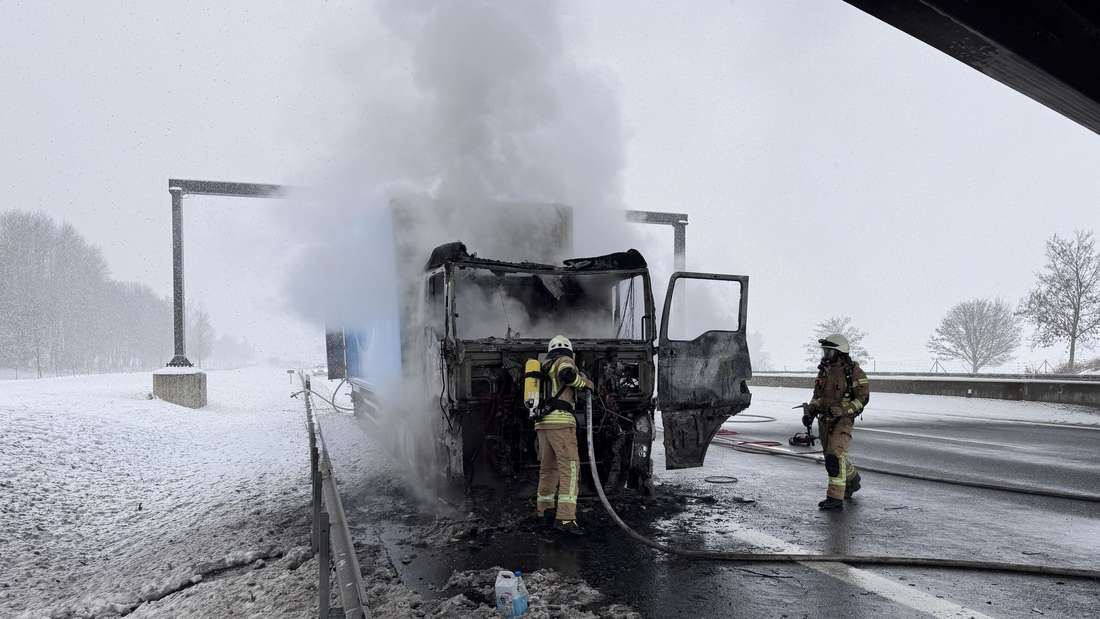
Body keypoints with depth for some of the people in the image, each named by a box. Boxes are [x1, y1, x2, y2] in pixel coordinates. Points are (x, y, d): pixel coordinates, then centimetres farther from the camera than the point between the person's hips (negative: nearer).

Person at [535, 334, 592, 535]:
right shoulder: (564, 360, 3)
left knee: (548, 467, 20)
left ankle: (544, 509, 31)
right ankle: (565, 518, -22)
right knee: (570, 468, -12)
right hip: (561, 421, -8)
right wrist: (585, 382, -3)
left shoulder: (544, 367, 25)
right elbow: (567, 374, -21)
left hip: (542, 423, 8)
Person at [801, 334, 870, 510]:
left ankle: (835, 497, -11)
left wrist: (842, 410, -22)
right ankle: (852, 479, 43)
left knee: (835, 456, -16)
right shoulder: (824, 371, 8)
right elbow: (817, 396, 17)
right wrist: (809, 411, 1)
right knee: (832, 456, 17)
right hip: (824, 421, 7)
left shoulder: (853, 371, -11)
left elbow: (863, 398, -12)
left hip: (843, 421, -7)